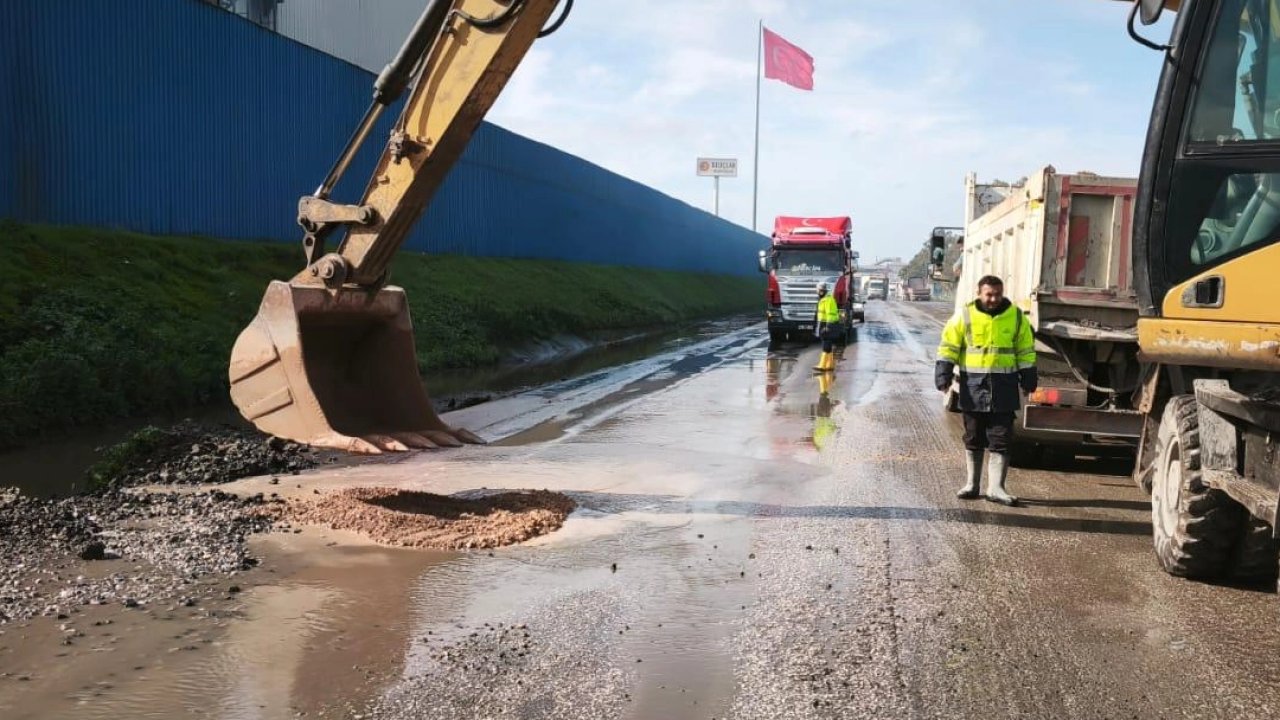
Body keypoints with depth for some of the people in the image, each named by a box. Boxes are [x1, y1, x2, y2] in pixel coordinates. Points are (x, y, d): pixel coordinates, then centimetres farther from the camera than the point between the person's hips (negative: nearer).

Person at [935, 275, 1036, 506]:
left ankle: (995, 487, 2)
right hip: (973, 385, 0)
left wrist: (1028, 379, 6)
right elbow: (948, 346, 0)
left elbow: (1026, 349, 9)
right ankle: (971, 484, 19)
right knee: (973, 440, 10)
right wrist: (944, 374, -8)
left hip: (1004, 387, 0)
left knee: (1000, 441, -2)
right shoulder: (965, 316, -1)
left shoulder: (1016, 317, 3)